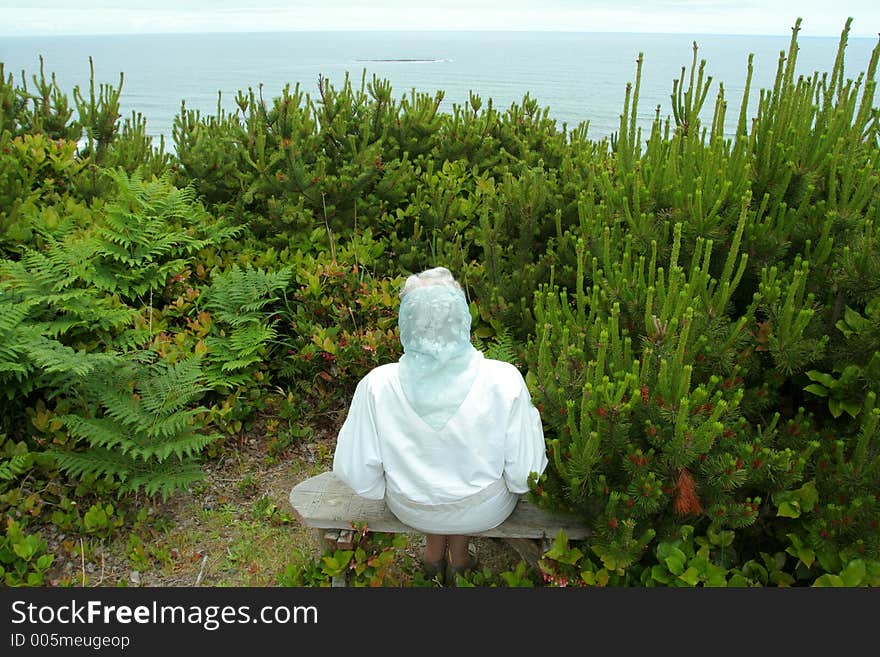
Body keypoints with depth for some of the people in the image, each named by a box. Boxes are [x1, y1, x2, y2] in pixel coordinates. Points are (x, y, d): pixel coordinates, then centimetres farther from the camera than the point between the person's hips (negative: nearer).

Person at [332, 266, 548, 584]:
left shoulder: (376, 386, -28)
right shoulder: (504, 382, -29)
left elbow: (356, 475, -17)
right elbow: (523, 477, -18)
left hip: (411, 509, 1)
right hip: (485, 510, 0)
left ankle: (434, 551, 45)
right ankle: (458, 558, 46)